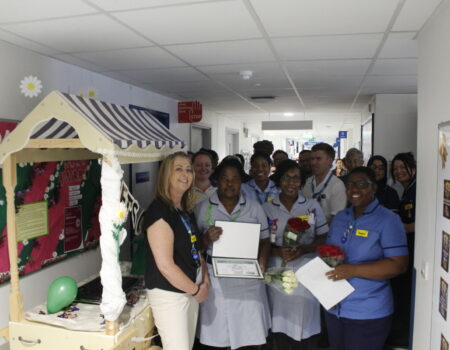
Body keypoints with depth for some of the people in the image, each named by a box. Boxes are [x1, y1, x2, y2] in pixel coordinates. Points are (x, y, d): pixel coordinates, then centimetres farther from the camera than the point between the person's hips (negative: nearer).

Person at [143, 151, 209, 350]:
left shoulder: (186, 210, 8)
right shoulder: (159, 211, -20)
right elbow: (165, 265, -23)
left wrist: (204, 280, 2)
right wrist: (196, 290, -13)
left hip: (190, 290, 8)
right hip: (169, 293, -8)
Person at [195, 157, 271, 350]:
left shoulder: (254, 207, 6)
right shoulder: (203, 208, 2)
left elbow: (264, 240, 9)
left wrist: (262, 260, -9)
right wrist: (206, 239, -18)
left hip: (248, 278, 1)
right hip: (215, 278, -1)